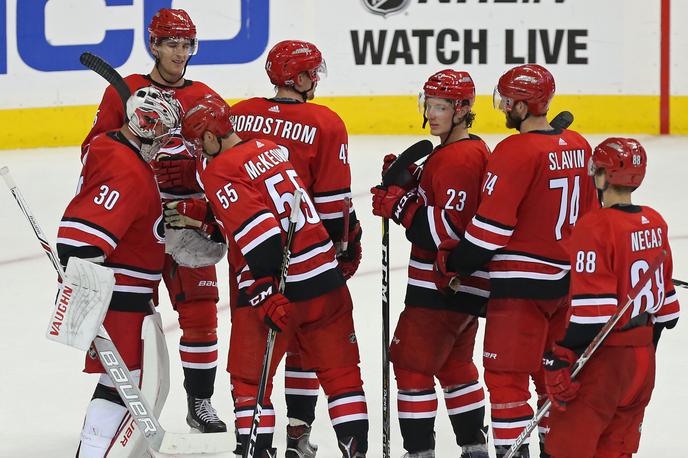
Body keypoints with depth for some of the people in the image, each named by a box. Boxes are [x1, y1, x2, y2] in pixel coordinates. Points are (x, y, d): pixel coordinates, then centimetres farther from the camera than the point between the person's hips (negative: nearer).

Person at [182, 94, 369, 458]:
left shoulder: (219, 172, -10)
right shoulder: (270, 148, 13)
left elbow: (258, 230, -20)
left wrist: (266, 295, -21)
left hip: (276, 289, -6)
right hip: (325, 279, 6)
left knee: (248, 377, 8)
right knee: (340, 371, 13)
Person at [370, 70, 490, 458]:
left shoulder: (458, 158, -19)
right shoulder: (474, 150, 14)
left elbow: (450, 230, -26)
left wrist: (399, 204, -21)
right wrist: (407, 182, 5)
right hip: (468, 287, 11)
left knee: (412, 363, -5)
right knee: (454, 364, 22)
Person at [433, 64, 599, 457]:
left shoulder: (517, 151, -17)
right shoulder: (579, 146, 7)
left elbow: (492, 224, -18)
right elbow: (592, 212, 16)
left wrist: (454, 264, -7)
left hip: (522, 281, -8)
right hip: (568, 279, 8)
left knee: (506, 376, -2)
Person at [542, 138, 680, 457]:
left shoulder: (595, 227, -18)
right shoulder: (655, 224, 7)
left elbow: (591, 310, -22)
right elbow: (665, 297, 15)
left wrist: (560, 357, -18)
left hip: (604, 359, -8)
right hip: (644, 357, 8)